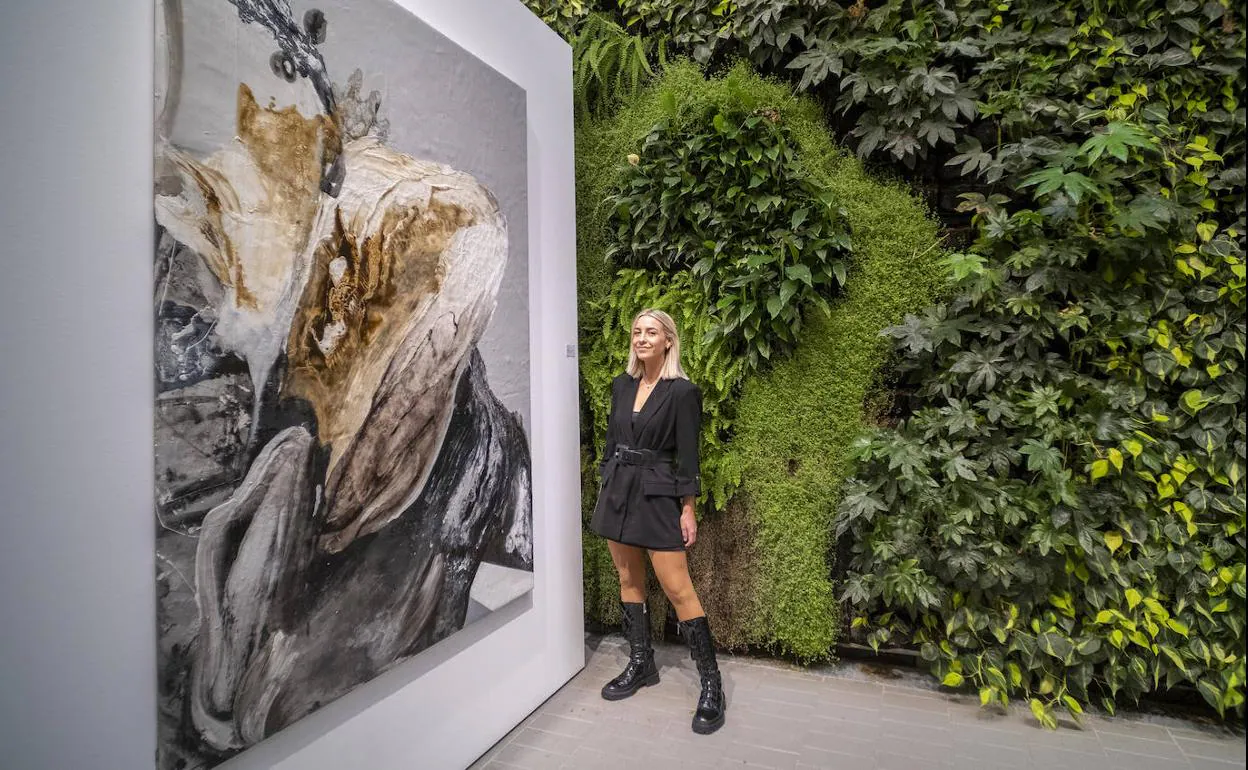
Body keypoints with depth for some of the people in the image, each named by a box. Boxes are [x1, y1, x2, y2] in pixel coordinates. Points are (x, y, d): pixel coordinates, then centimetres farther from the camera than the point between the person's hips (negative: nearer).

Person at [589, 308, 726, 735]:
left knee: (678, 589, -4)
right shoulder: (621, 385, 7)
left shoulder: (682, 391, -10)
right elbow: (611, 442, 13)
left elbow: (687, 456, -10)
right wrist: (606, 490, 13)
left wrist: (688, 510, -10)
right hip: (617, 490, 6)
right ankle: (641, 664, 31)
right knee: (628, 581, 14)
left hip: (657, 495, -6)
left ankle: (711, 683, 9)